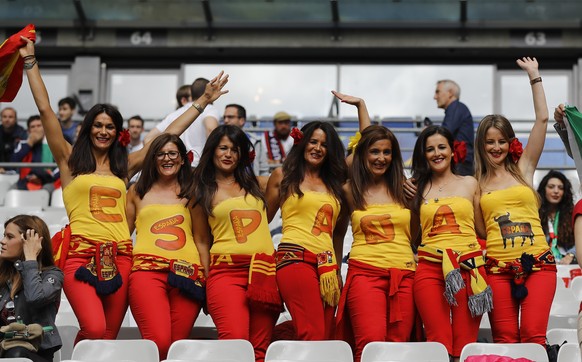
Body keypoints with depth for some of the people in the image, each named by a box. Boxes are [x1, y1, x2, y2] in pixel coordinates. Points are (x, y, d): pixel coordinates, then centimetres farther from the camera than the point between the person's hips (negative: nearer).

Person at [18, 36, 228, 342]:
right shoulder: (70, 161, 11)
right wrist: (30, 61, 6)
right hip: (81, 254, -3)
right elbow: (45, 110, 6)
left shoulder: (125, 165, 18)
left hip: (119, 257, 4)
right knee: (94, 331, -23)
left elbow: (169, 134, 22)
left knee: (109, 337, 0)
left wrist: (203, 102, 25)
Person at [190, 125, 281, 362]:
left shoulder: (254, 184, 18)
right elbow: (201, 241, 12)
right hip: (226, 270, -3)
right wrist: (206, 281, 5)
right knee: (235, 341, -24)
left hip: (265, 269, 3)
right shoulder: (203, 191, 12)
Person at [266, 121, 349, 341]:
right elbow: (264, 218, 14)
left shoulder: (335, 185, 22)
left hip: (327, 266, 5)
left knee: (326, 339, -5)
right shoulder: (283, 176, 14)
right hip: (296, 258, -4)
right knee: (314, 337, -22)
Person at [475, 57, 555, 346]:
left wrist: (534, 76, 8)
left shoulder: (523, 168, 11)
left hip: (538, 261, 0)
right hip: (497, 267, 1)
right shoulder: (477, 182, 12)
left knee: (533, 336, -12)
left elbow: (542, 119, 5)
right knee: (504, 340, -3)